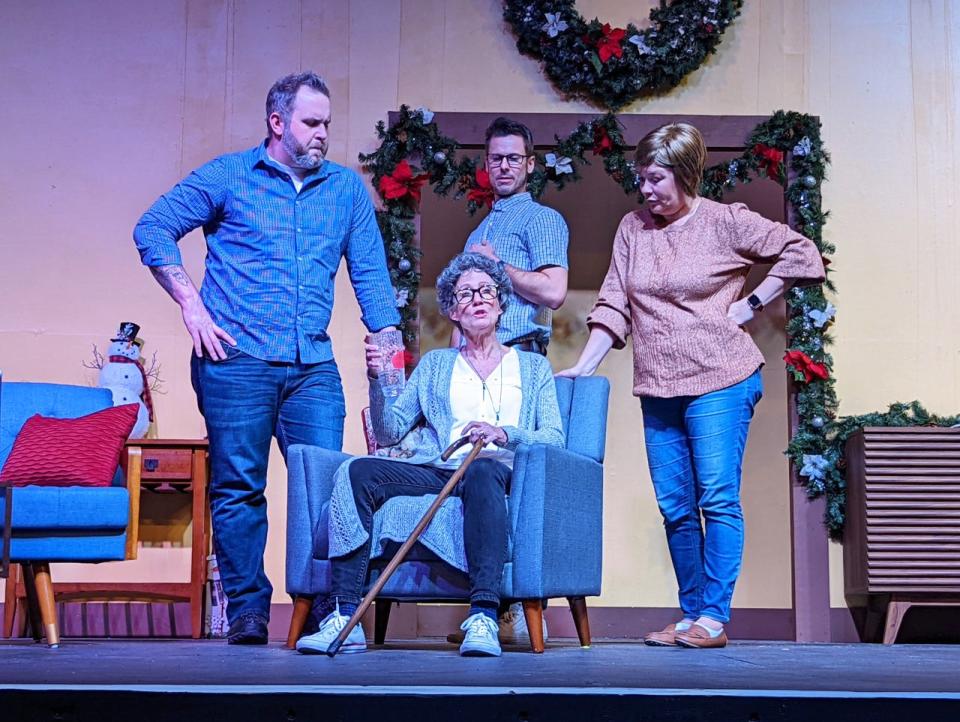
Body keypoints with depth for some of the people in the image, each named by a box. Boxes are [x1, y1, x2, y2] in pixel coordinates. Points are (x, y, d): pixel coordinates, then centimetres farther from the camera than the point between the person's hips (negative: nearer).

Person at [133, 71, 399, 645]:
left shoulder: (347, 188, 14)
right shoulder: (228, 176, 5)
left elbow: (371, 273, 14)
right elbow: (153, 228, 5)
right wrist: (190, 303, -4)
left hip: (314, 365, 3)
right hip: (236, 360, -2)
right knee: (238, 486, 0)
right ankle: (247, 609, 11)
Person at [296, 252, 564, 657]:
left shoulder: (533, 367, 21)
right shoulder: (434, 365, 25)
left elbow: (554, 439, 6)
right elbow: (389, 433, 14)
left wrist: (504, 434, -14)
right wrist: (378, 381, -3)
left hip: (500, 472, -2)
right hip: (436, 471, 2)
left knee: (482, 469, -39)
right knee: (358, 471, -26)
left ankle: (483, 618, -48)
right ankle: (346, 618, -33)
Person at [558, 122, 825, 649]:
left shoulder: (725, 222, -3)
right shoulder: (632, 228, 10)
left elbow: (802, 254, -1)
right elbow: (613, 305, 10)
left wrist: (751, 304, -3)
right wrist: (583, 366, 2)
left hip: (719, 383, -5)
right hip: (657, 389, 5)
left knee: (718, 500, -7)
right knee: (675, 507, 6)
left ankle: (713, 619, -2)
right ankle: (690, 616, 15)